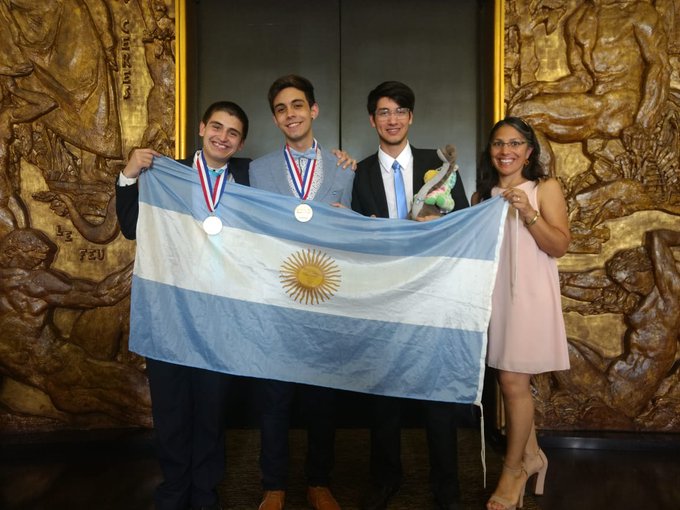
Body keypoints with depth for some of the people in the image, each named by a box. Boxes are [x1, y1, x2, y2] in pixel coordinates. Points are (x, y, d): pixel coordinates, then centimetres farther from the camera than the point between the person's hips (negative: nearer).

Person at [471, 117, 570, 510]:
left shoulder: (546, 188, -2)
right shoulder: (483, 195, 13)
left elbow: (560, 246, -10)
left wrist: (529, 215, -22)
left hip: (529, 295, -5)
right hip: (493, 294, 5)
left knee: (513, 381, -4)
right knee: (515, 382, 10)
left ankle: (513, 469, 14)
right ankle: (530, 455, 29)